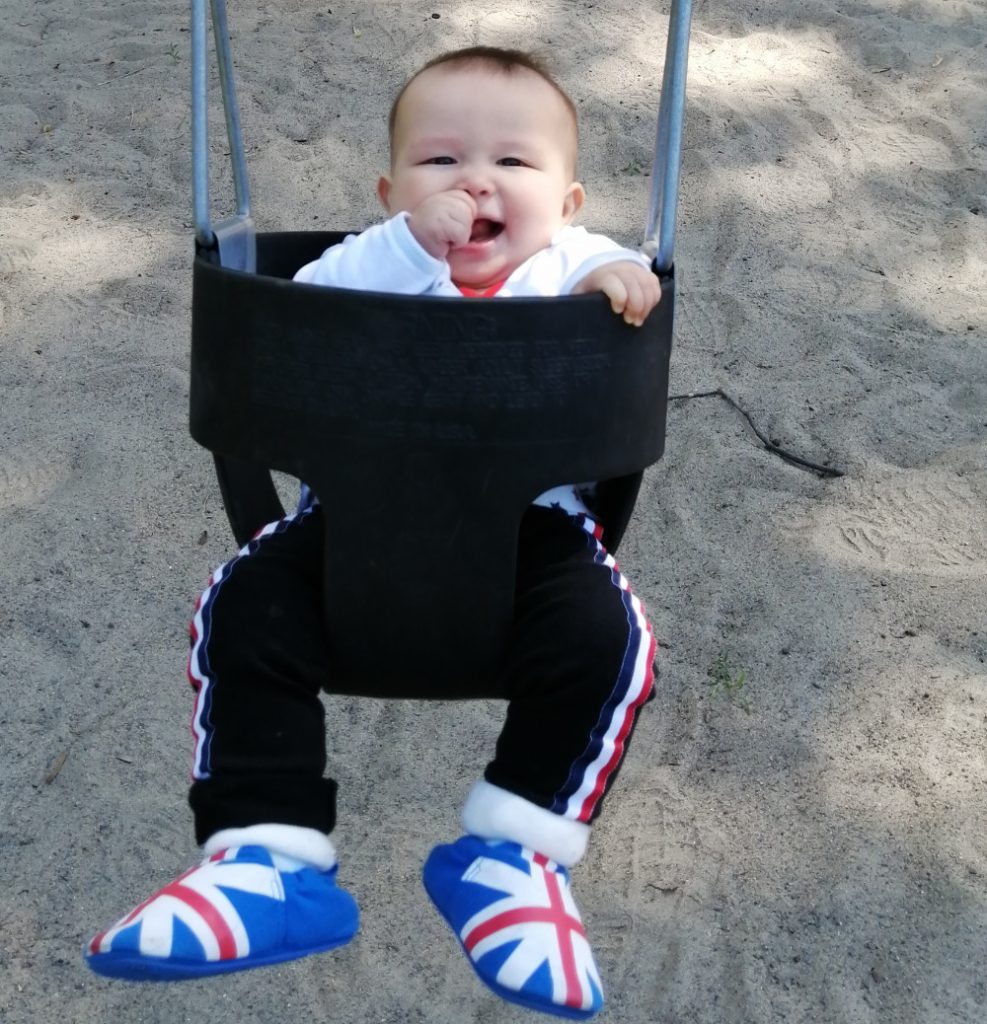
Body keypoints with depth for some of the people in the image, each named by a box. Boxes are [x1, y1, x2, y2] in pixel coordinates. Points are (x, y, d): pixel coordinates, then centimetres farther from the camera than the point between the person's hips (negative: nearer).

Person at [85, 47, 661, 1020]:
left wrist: (621, 278, -26)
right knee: (242, 610, -17)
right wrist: (415, 244, -21)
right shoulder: (375, 260, 6)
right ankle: (265, 859, -14)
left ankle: (516, 852, -9)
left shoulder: (566, 266, 9)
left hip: (530, 529, -1)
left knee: (602, 633, -26)